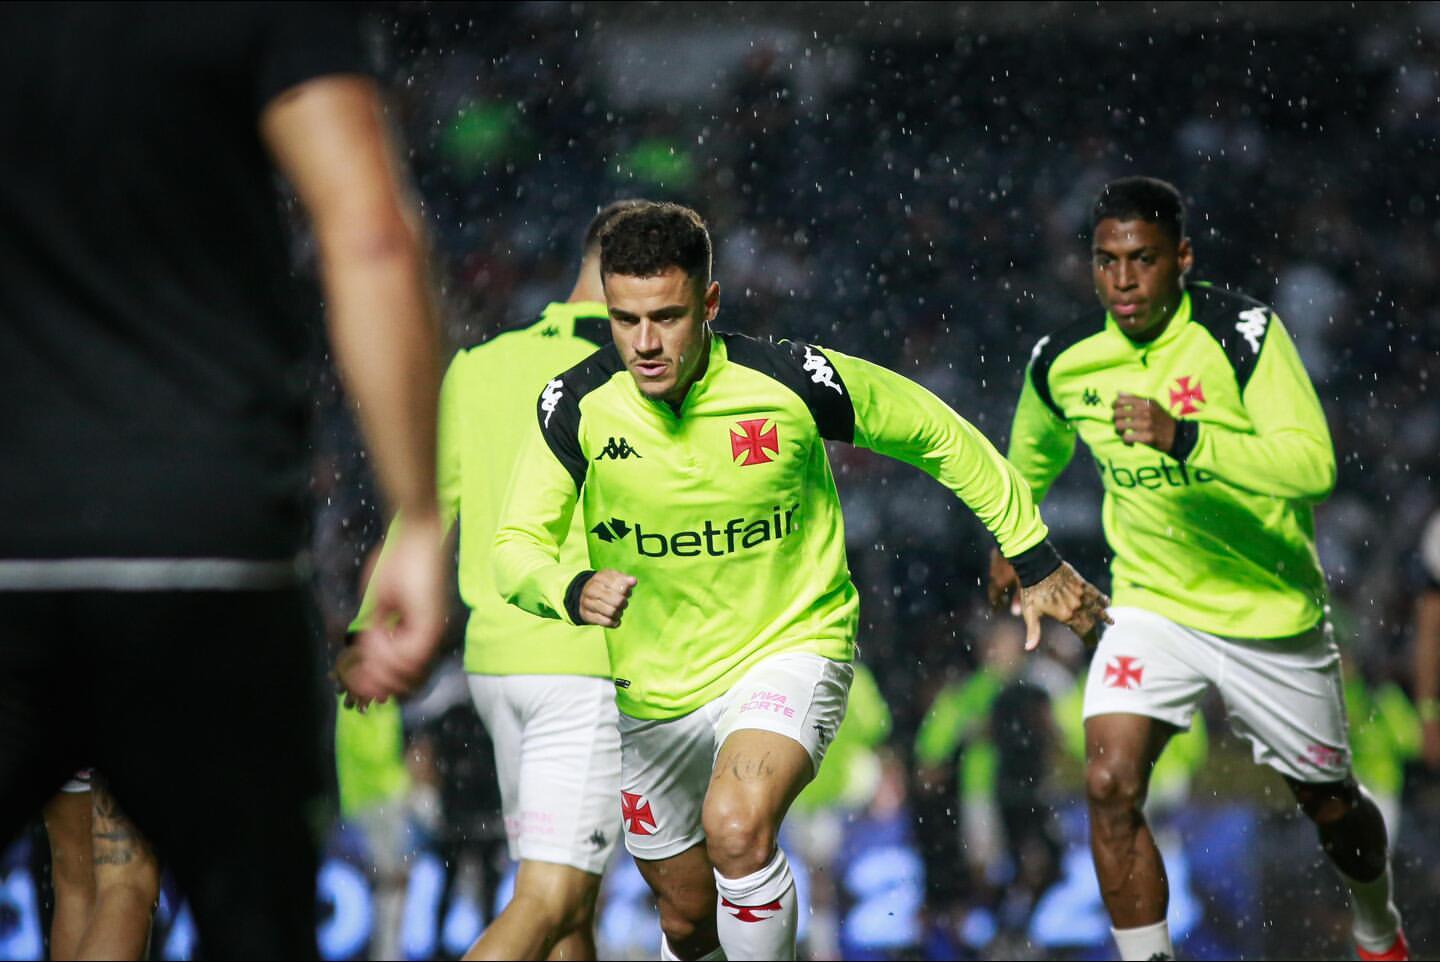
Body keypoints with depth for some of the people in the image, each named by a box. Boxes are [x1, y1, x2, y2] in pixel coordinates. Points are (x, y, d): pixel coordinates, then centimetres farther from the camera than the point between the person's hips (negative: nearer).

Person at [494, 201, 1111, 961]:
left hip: (790, 650, -3)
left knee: (737, 827, -32)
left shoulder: (793, 380, -19)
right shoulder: (577, 406, -15)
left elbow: (940, 437, -4)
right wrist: (574, 592, -36)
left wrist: (1035, 563, 3)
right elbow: (516, 546, -12)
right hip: (651, 691, 3)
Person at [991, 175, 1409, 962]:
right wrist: (1008, 541, 32)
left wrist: (1184, 440, -41)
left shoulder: (1241, 332, -20)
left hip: (1273, 611, -2)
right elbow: (1033, 455, 19)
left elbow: (1313, 464, -31)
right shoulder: (1063, 363, -6)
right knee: (1110, 785, -22)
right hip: (1152, 604, 2)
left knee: (1330, 806, 14)